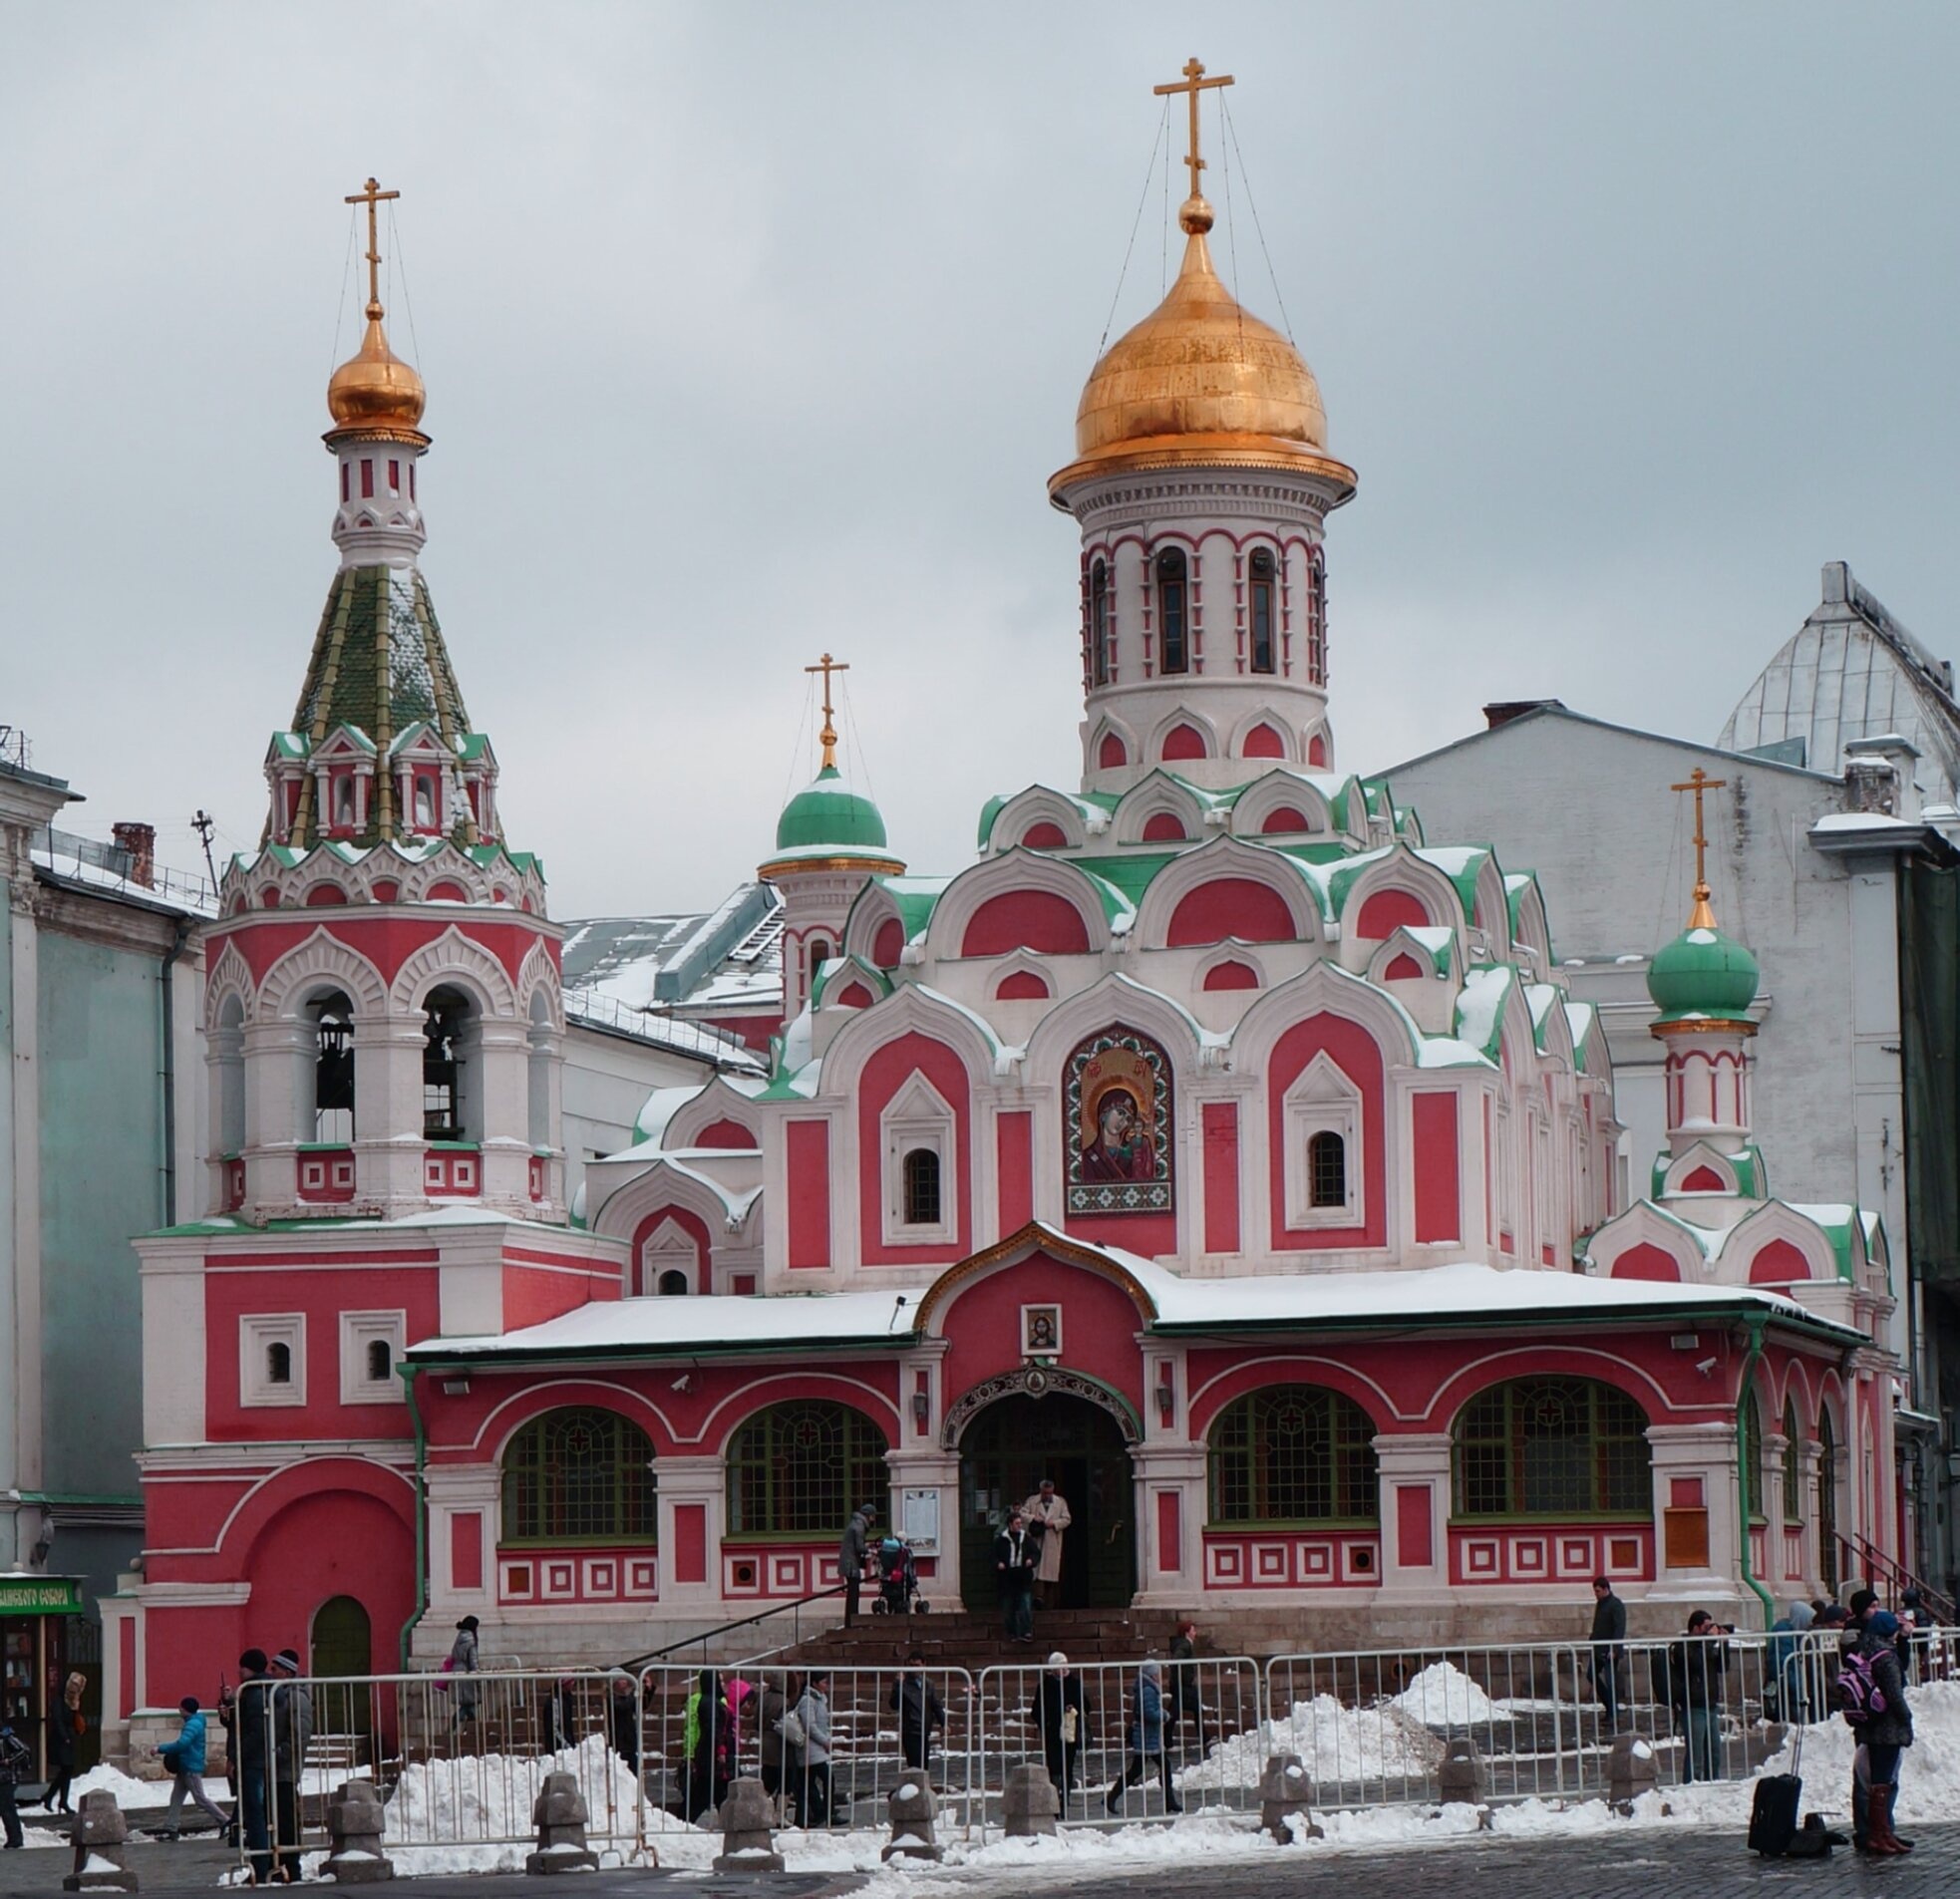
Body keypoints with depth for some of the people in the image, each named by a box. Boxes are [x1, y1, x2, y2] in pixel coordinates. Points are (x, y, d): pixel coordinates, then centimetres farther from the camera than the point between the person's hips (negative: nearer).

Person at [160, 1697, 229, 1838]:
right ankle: (171, 1829, 8)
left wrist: (161, 1749, -23)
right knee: (176, 1798, 8)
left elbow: (182, 1743, -29)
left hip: (192, 1769, -10)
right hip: (185, 1768, 10)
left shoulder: (193, 1725, -18)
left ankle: (224, 1822, -1)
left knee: (200, 1798, -6)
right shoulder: (191, 1723, 15)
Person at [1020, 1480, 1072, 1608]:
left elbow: (1067, 1519, 7)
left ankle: (1049, 1602, 3)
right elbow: (1022, 1514, 5)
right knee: (1037, 1568, -13)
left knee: (1051, 1570, -1)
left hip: (1053, 1542, 1)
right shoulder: (1032, 1501, 10)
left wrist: (1054, 1524, -9)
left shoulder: (1060, 1503, 10)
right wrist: (1033, 1518, -12)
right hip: (1036, 1540, -1)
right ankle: (1038, 1595, -21)